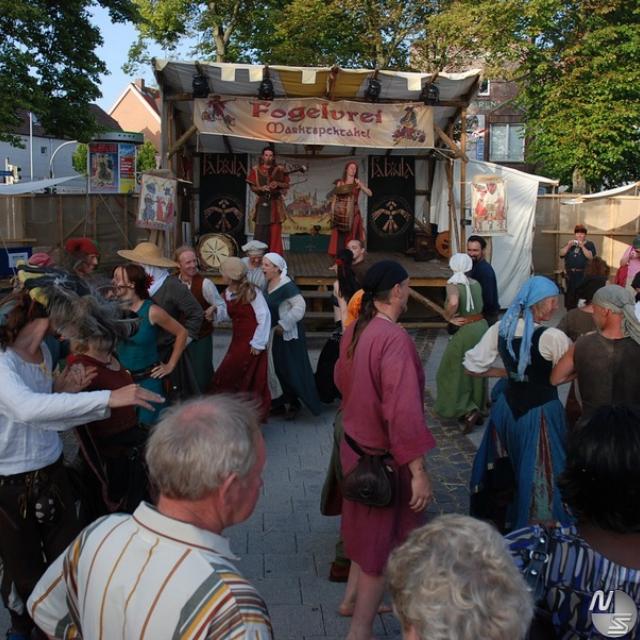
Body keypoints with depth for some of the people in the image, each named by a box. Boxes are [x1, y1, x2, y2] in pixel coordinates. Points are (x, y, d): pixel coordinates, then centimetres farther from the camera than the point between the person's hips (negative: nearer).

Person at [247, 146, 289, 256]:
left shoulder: (279, 170, 6)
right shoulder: (256, 170, 6)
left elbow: (287, 185, 8)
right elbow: (252, 186, 4)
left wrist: (278, 184, -12)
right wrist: (261, 188, -16)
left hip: (276, 204, 0)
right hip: (262, 203, 0)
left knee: (275, 231, -2)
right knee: (260, 231, -6)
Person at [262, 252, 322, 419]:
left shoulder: (287, 285, -20)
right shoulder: (268, 283, 4)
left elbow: (299, 306, -25)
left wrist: (283, 325, -22)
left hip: (288, 334, -8)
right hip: (273, 334, 8)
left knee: (290, 369, 1)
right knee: (276, 368, 13)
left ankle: (293, 404, 13)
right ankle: (281, 400, 26)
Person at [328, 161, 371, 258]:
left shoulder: (358, 183, 5)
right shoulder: (339, 183, 6)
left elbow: (370, 194, -7)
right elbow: (334, 199, 7)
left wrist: (360, 185, -18)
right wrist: (332, 214, 0)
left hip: (353, 215, 0)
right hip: (340, 214, 0)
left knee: (351, 238, 0)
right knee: (339, 238, -3)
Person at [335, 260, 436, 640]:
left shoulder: (354, 331, 0)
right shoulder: (395, 338, -27)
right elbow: (403, 411, -30)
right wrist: (419, 472, -25)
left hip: (356, 444, 8)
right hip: (384, 456, -8)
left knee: (369, 527, 27)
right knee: (384, 538, 8)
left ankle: (354, 598, 43)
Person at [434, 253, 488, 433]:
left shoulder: (453, 284, -15)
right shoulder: (476, 283, 6)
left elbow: (453, 303, -32)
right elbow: (480, 306, 8)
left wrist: (449, 317, -17)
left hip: (465, 330, -7)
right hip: (481, 327, 7)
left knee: (455, 372, 6)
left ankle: (468, 411, -4)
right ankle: (477, 409, 27)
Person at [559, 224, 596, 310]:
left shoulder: (589, 244, 5)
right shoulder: (570, 243, 16)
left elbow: (591, 257, -11)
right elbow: (561, 254, 5)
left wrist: (582, 246, -18)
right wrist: (568, 246, -10)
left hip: (583, 274, -4)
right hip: (569, 274, 4)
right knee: (570, 294, 6)